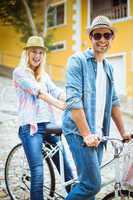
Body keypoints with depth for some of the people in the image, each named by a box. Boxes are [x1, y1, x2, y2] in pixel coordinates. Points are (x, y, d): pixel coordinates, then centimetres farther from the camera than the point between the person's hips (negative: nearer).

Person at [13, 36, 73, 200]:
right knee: (38, 172, -11)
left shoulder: (44, 75, 20)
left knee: (65, 166, 3)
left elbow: (57, 92, 2)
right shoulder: (19, 72, 1)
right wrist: (61, 106, -25)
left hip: (48, 125, 6)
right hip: (30, 126, -6)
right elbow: (38, 92, -14)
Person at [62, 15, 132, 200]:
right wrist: (86, 134, -19)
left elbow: (113, 102, 20)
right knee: (92, 184, -12)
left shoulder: (108, 67, 17)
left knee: (89, 183, 9)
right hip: (80, 131, -7)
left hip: (98, 134, 7)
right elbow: (73, 100, -15)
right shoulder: (78, 60, -6)